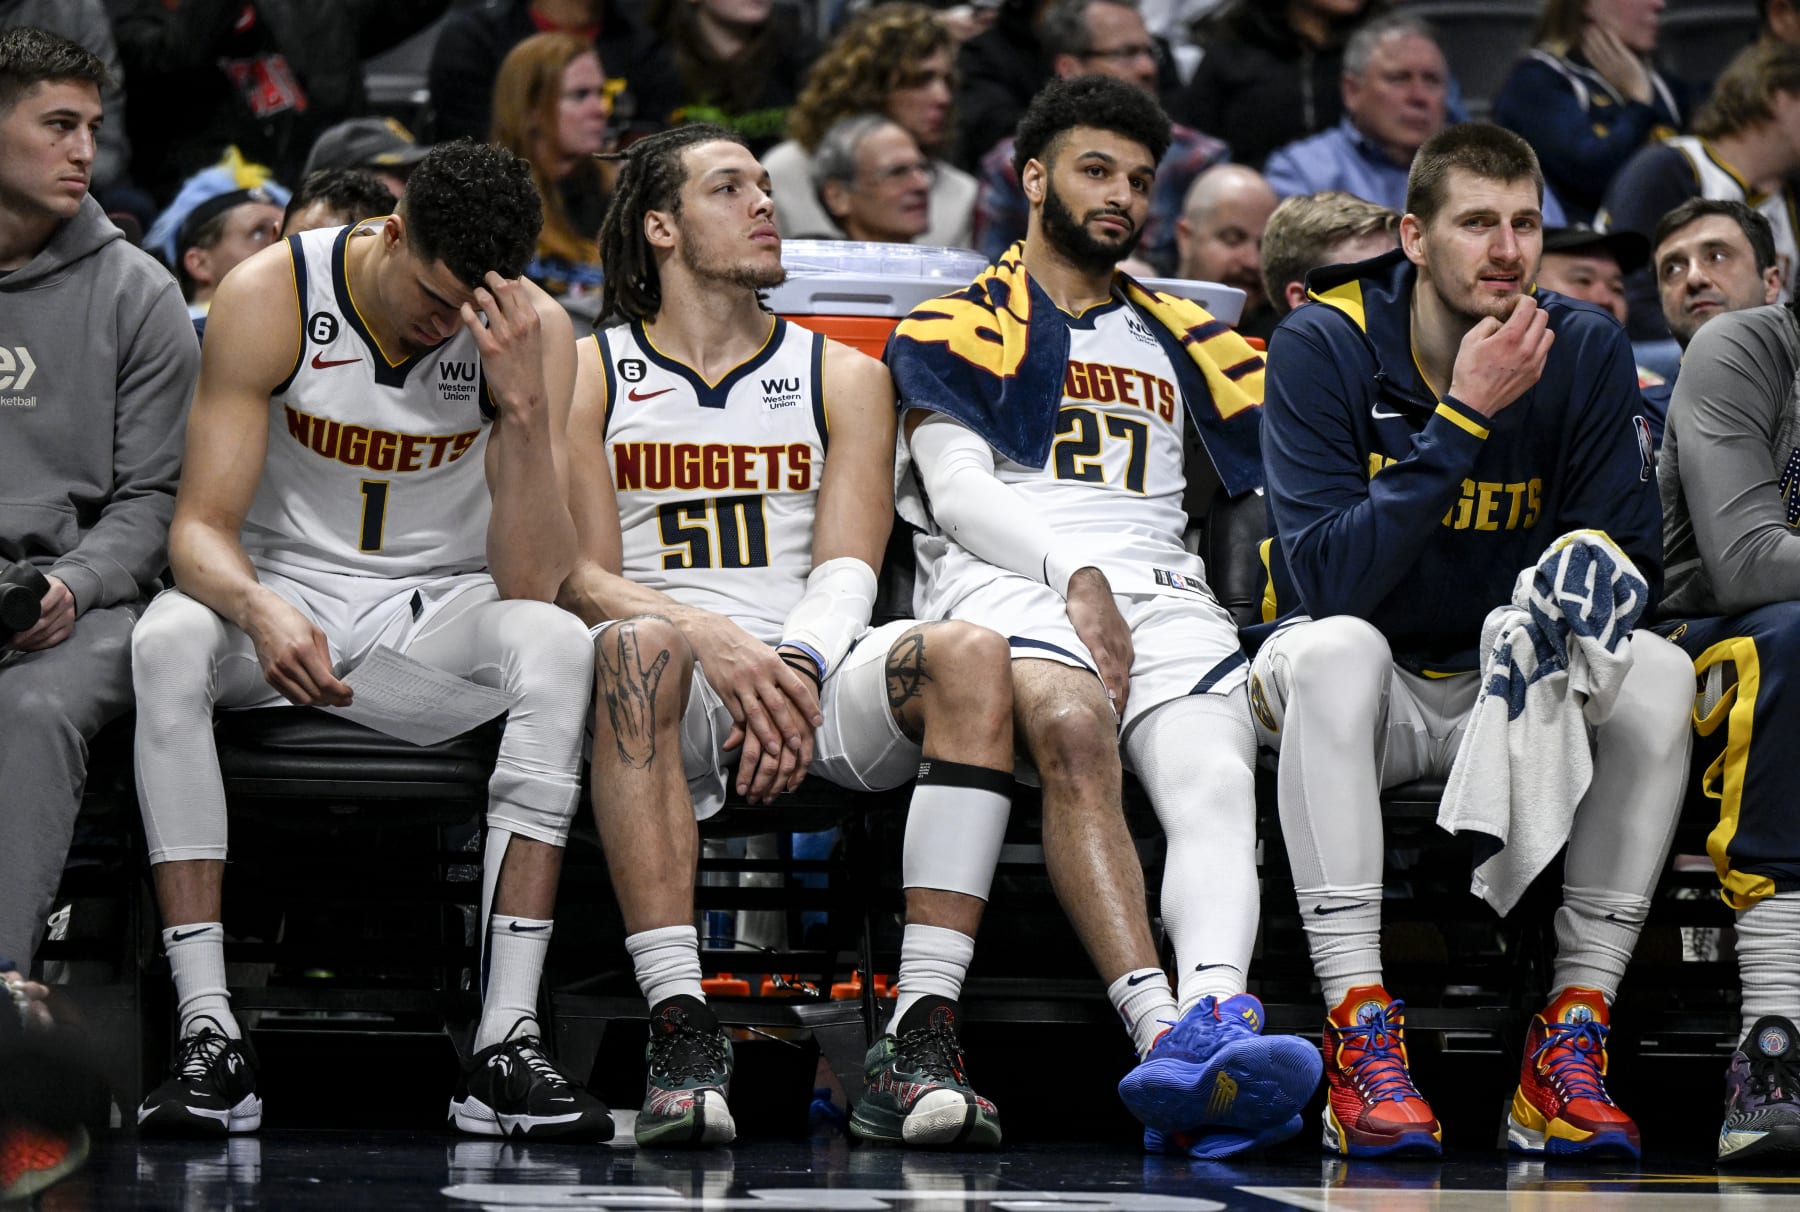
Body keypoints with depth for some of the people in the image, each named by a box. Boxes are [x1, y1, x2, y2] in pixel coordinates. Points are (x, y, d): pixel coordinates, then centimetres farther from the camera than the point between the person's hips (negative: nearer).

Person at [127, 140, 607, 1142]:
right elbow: (202, 525, -17)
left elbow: (532, 583, -20)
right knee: (167, 640, -34)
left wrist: (524, 403, -33)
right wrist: (260, 609, -40)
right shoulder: (271, 297, -16)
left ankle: (508, 1039, -36)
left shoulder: (532, 332, -14)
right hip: (285, 583, 0)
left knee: (557, 642, -33)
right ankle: (209, 1035, -35)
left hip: (439, 607, 1)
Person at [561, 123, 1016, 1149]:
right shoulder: (588, 375, 11)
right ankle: (682, 1035, -45)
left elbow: (847, 571, 4)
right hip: (673, 686, -2)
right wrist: (710, 639, -21)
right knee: (635, 645, -38)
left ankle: (922, 1045, -39)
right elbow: (582, 580, -1)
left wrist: (797, 672, -19)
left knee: (970, 655, -29)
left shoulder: (843, 377, 17)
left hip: (812, 669, 2)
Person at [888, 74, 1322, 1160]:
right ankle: (1162, 1023, -56)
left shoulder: (1186, 342, 30)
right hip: (1006, 583, -3)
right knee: (1073, 730, -38)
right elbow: (959, 493, 5)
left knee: (1216, 783, -30)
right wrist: (1075, 575, -13)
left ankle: (1215, 1015, -58)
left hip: (1162, 595, 4)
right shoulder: (959, 327, 20)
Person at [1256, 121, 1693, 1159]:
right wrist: (1462, 418, -27)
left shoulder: (1588, 352, -4)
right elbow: (1329, 577, -22)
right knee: (1334, 649, -37)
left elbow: (1632, 565, -2)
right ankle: (1361, 1042, -40)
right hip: (1367, 685, -3)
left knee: (1661, 672, -26)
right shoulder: (1324, 348, -12)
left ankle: (1573, 1037, -26)